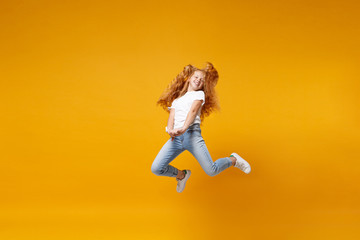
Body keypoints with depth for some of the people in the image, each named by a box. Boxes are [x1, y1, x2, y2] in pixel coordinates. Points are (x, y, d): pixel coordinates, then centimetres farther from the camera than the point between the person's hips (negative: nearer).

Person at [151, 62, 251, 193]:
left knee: (211, 171, -11)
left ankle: (233, 159, 21)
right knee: (156, 169, -8)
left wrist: (184, 128, -23)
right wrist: (170, 129, -14)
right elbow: (172, 115, 10)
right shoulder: (176, 100, 28)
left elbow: (193, 110, -4)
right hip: (176, 137, 4)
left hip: (191, 133, -4)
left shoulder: (200, 94, 15)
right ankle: (182, 175, 21)